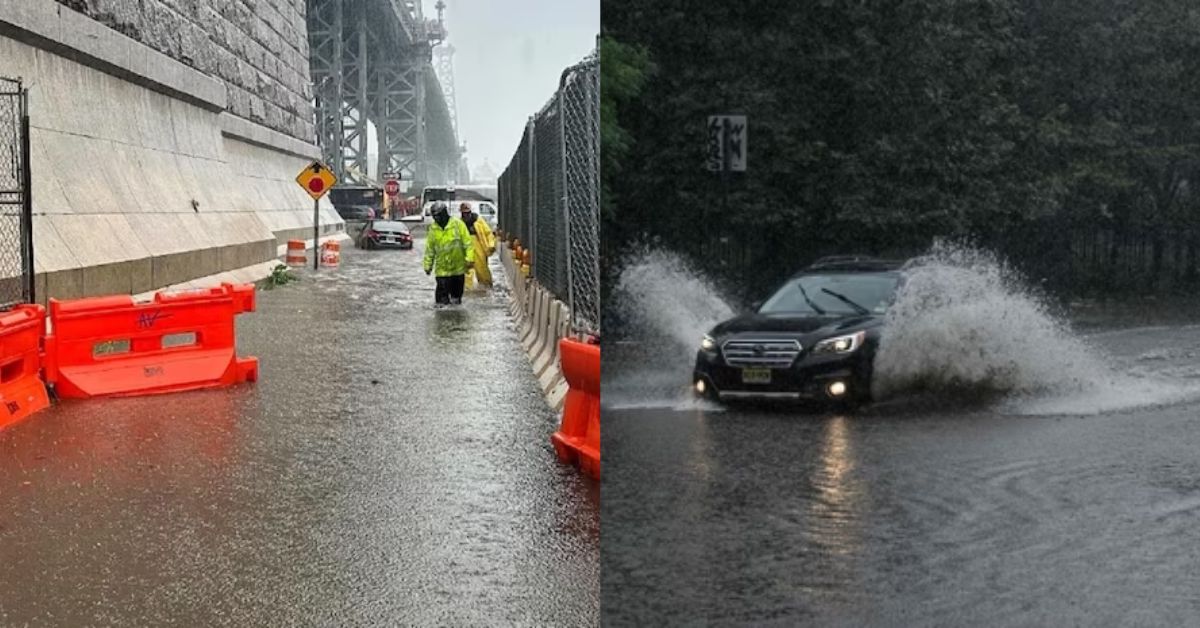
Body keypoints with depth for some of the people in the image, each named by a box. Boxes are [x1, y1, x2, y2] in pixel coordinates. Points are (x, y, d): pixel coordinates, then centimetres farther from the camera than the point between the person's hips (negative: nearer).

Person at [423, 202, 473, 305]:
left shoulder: (458, 224, -6)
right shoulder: (433, 229, 2)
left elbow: (467, 243, -6)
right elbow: (429, 250, 8)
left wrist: (469, 258, -13)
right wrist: (428, 265, 7)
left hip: (458, 267, 0)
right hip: (442, 269, 1)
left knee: (457, 290, 13)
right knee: (442, 292, -6)